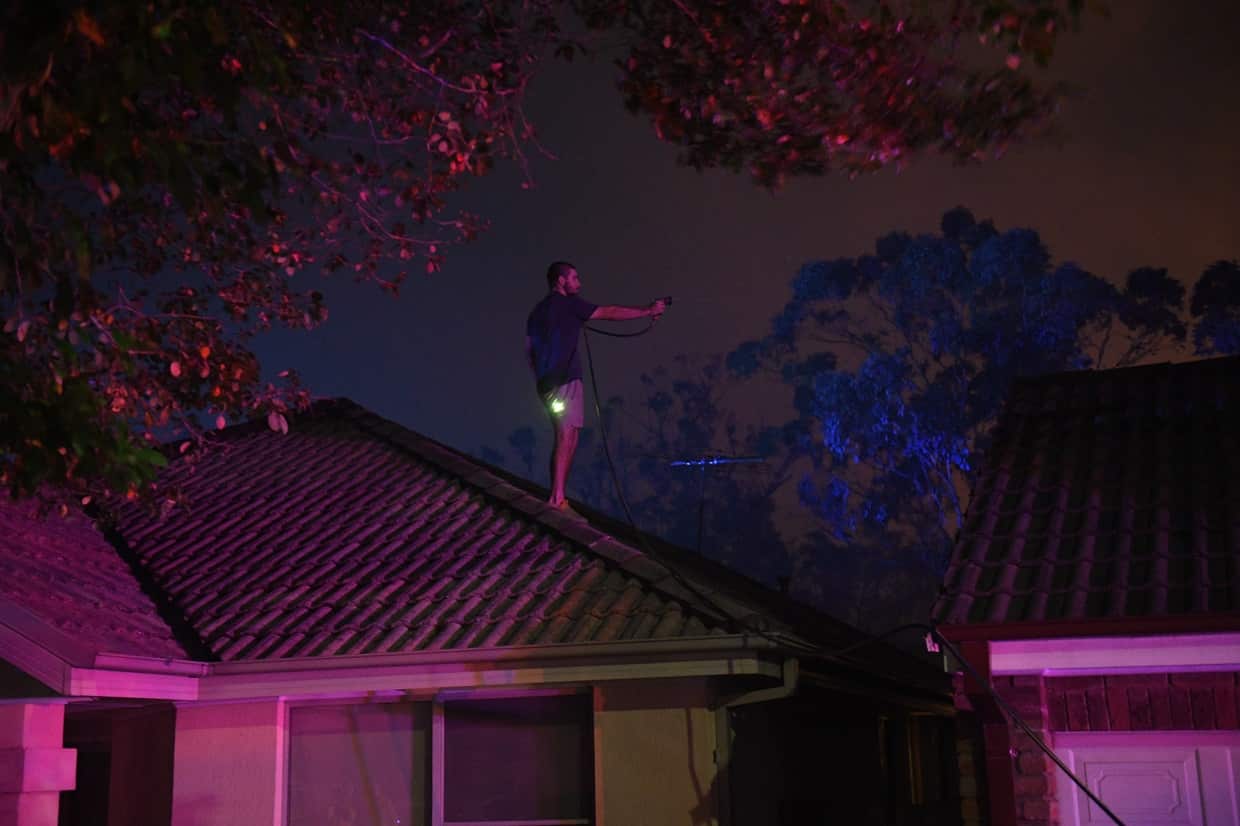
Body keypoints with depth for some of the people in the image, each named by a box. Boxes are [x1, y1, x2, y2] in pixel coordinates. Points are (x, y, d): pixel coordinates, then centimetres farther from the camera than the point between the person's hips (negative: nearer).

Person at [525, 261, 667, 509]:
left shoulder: (537, 310, 18)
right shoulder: (569, 303, -5)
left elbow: (529, 349, 21)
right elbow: (610, 313, -4)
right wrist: (648, 311, 2)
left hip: (546, 383, 8)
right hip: (565, 382, -8)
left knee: (564, 439, 11)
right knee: (567, 439, -11)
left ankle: (556, 496, 7)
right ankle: (557, 498, -19)